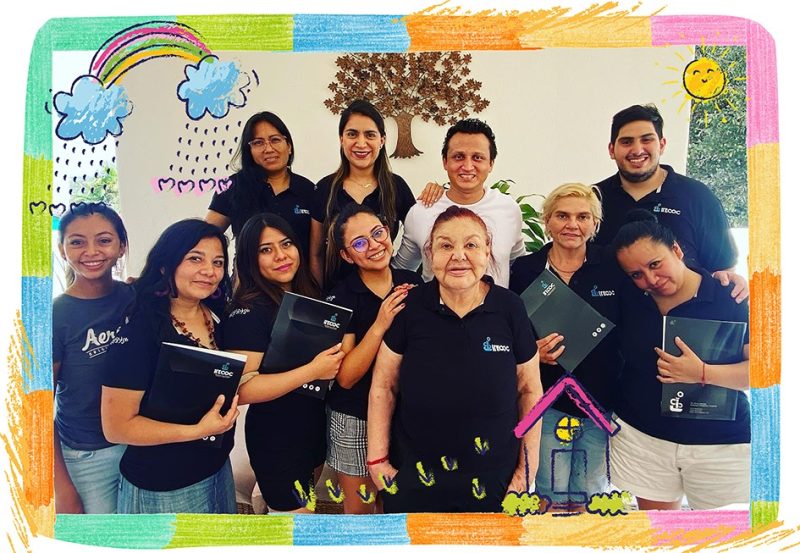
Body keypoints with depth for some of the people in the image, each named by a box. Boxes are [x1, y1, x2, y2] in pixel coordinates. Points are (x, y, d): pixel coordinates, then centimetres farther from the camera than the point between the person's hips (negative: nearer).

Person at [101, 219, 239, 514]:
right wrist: (197, 431, -25)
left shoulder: (218, 318, -3)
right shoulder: (140, 330, -22)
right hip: (162, 487, -6)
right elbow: (116, 427, -20)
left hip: (218, 468, 7)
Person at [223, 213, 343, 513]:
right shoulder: (248, 312, -19)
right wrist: (313, 371, -26)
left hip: (315, 429, 7)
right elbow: (242, 389, -26)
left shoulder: (308, 297, 4)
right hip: (276, 440, -7)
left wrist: (333, 361, -2)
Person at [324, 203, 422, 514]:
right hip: (355, 420, -3)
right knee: (359, 512, 15)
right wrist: (380, 325, -27)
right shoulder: (340, 299, -13)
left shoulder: (413, 284, -3)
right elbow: (345, 377, -19)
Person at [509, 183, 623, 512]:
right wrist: (532, 352, -14)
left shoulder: (613, 269, 1)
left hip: (601, 398, 1)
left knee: (592, 496, 13)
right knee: (553, 496, 4)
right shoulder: (524, 270, -1)